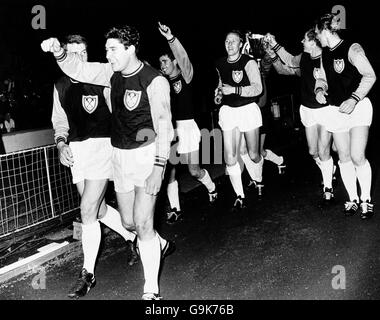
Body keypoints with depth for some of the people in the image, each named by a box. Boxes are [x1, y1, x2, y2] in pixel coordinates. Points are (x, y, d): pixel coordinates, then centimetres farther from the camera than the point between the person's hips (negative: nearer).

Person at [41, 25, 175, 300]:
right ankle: (162, 245, 46)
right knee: (129, 222, 15)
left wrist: (159, 167, -23)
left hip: (147, 154, -7)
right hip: (120, 156, 7)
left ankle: (151, 290, 4)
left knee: (143, 223, -10)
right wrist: (58, 52, -11)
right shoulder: (113, 73, 6)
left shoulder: (154, 81, -14)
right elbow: (79, 69, 9)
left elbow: (164, 124, -17)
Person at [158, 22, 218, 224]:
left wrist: (170, 37, -36)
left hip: (186, 126, -4)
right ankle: (174, 209, 11)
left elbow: (183, 58, -22)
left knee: (194, 170, 2)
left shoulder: (185, 76, -2)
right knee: (169, 170, 0)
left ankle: (211, 188, 34)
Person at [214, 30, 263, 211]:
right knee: (230, 159, -7)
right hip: (228, 111, 4)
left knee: (253, 155, 8)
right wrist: (219, 94, 7)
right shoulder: (220, 64, 7)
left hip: (248, 109, -3)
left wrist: (234, 89, -26)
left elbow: (258, 88, -18)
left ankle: (258, 182, 40)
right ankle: (240, 196, 7)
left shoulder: (249, 62, -8)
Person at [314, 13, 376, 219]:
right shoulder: (325, 54, 10)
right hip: (336, 110, 6)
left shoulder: (352, 49, -11)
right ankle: (353, 199, 19)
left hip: (358, 107, -6)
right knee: (344, 157, 7)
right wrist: (319, 90, -3)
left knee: (357, 157, -11)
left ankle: (366, 199, 7)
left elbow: (370, 76, -17)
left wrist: (354, 99, -27)